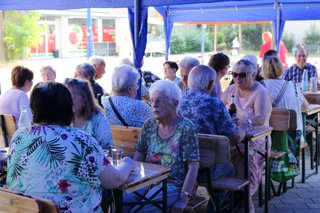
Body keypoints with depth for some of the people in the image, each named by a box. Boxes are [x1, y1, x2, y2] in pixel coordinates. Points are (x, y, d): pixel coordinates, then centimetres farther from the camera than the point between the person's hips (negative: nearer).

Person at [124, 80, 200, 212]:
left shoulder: (186, 128, -10)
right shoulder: (149, 125, 7)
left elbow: (193, 167, -12)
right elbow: (138, 157, 11)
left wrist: (183, 199, -16)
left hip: (172, 185, -5)